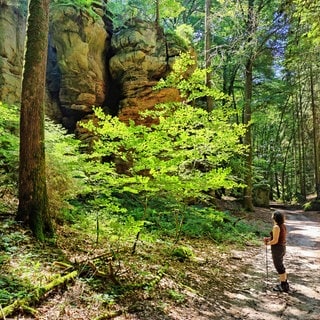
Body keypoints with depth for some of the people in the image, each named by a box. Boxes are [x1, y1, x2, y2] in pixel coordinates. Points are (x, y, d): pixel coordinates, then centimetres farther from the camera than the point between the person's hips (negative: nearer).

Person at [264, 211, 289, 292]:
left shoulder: (276, 227, -24)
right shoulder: (283, 226, 5)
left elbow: (275, 241, -23)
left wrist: (267, 243, -5)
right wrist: (269, 238, 9)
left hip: (277, 249, -9)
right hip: (282, 247, 9)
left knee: (279, 267, 4)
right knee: (281, 266, 22)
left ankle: (283, 287, 15)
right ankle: (285, 284, 33)